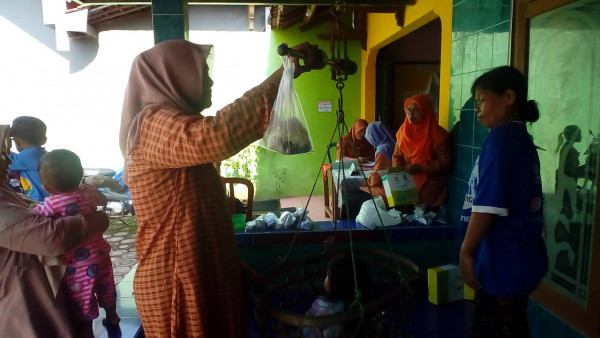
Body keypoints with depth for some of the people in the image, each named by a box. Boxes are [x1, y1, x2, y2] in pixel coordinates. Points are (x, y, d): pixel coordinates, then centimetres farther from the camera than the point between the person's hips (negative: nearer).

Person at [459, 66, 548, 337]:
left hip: (503, 262, -9)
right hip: (519, 257, 9)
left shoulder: (501, 137, -17)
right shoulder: (522, 138, 11)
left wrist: (466, 251, -13)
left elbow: (488, 205, -23)